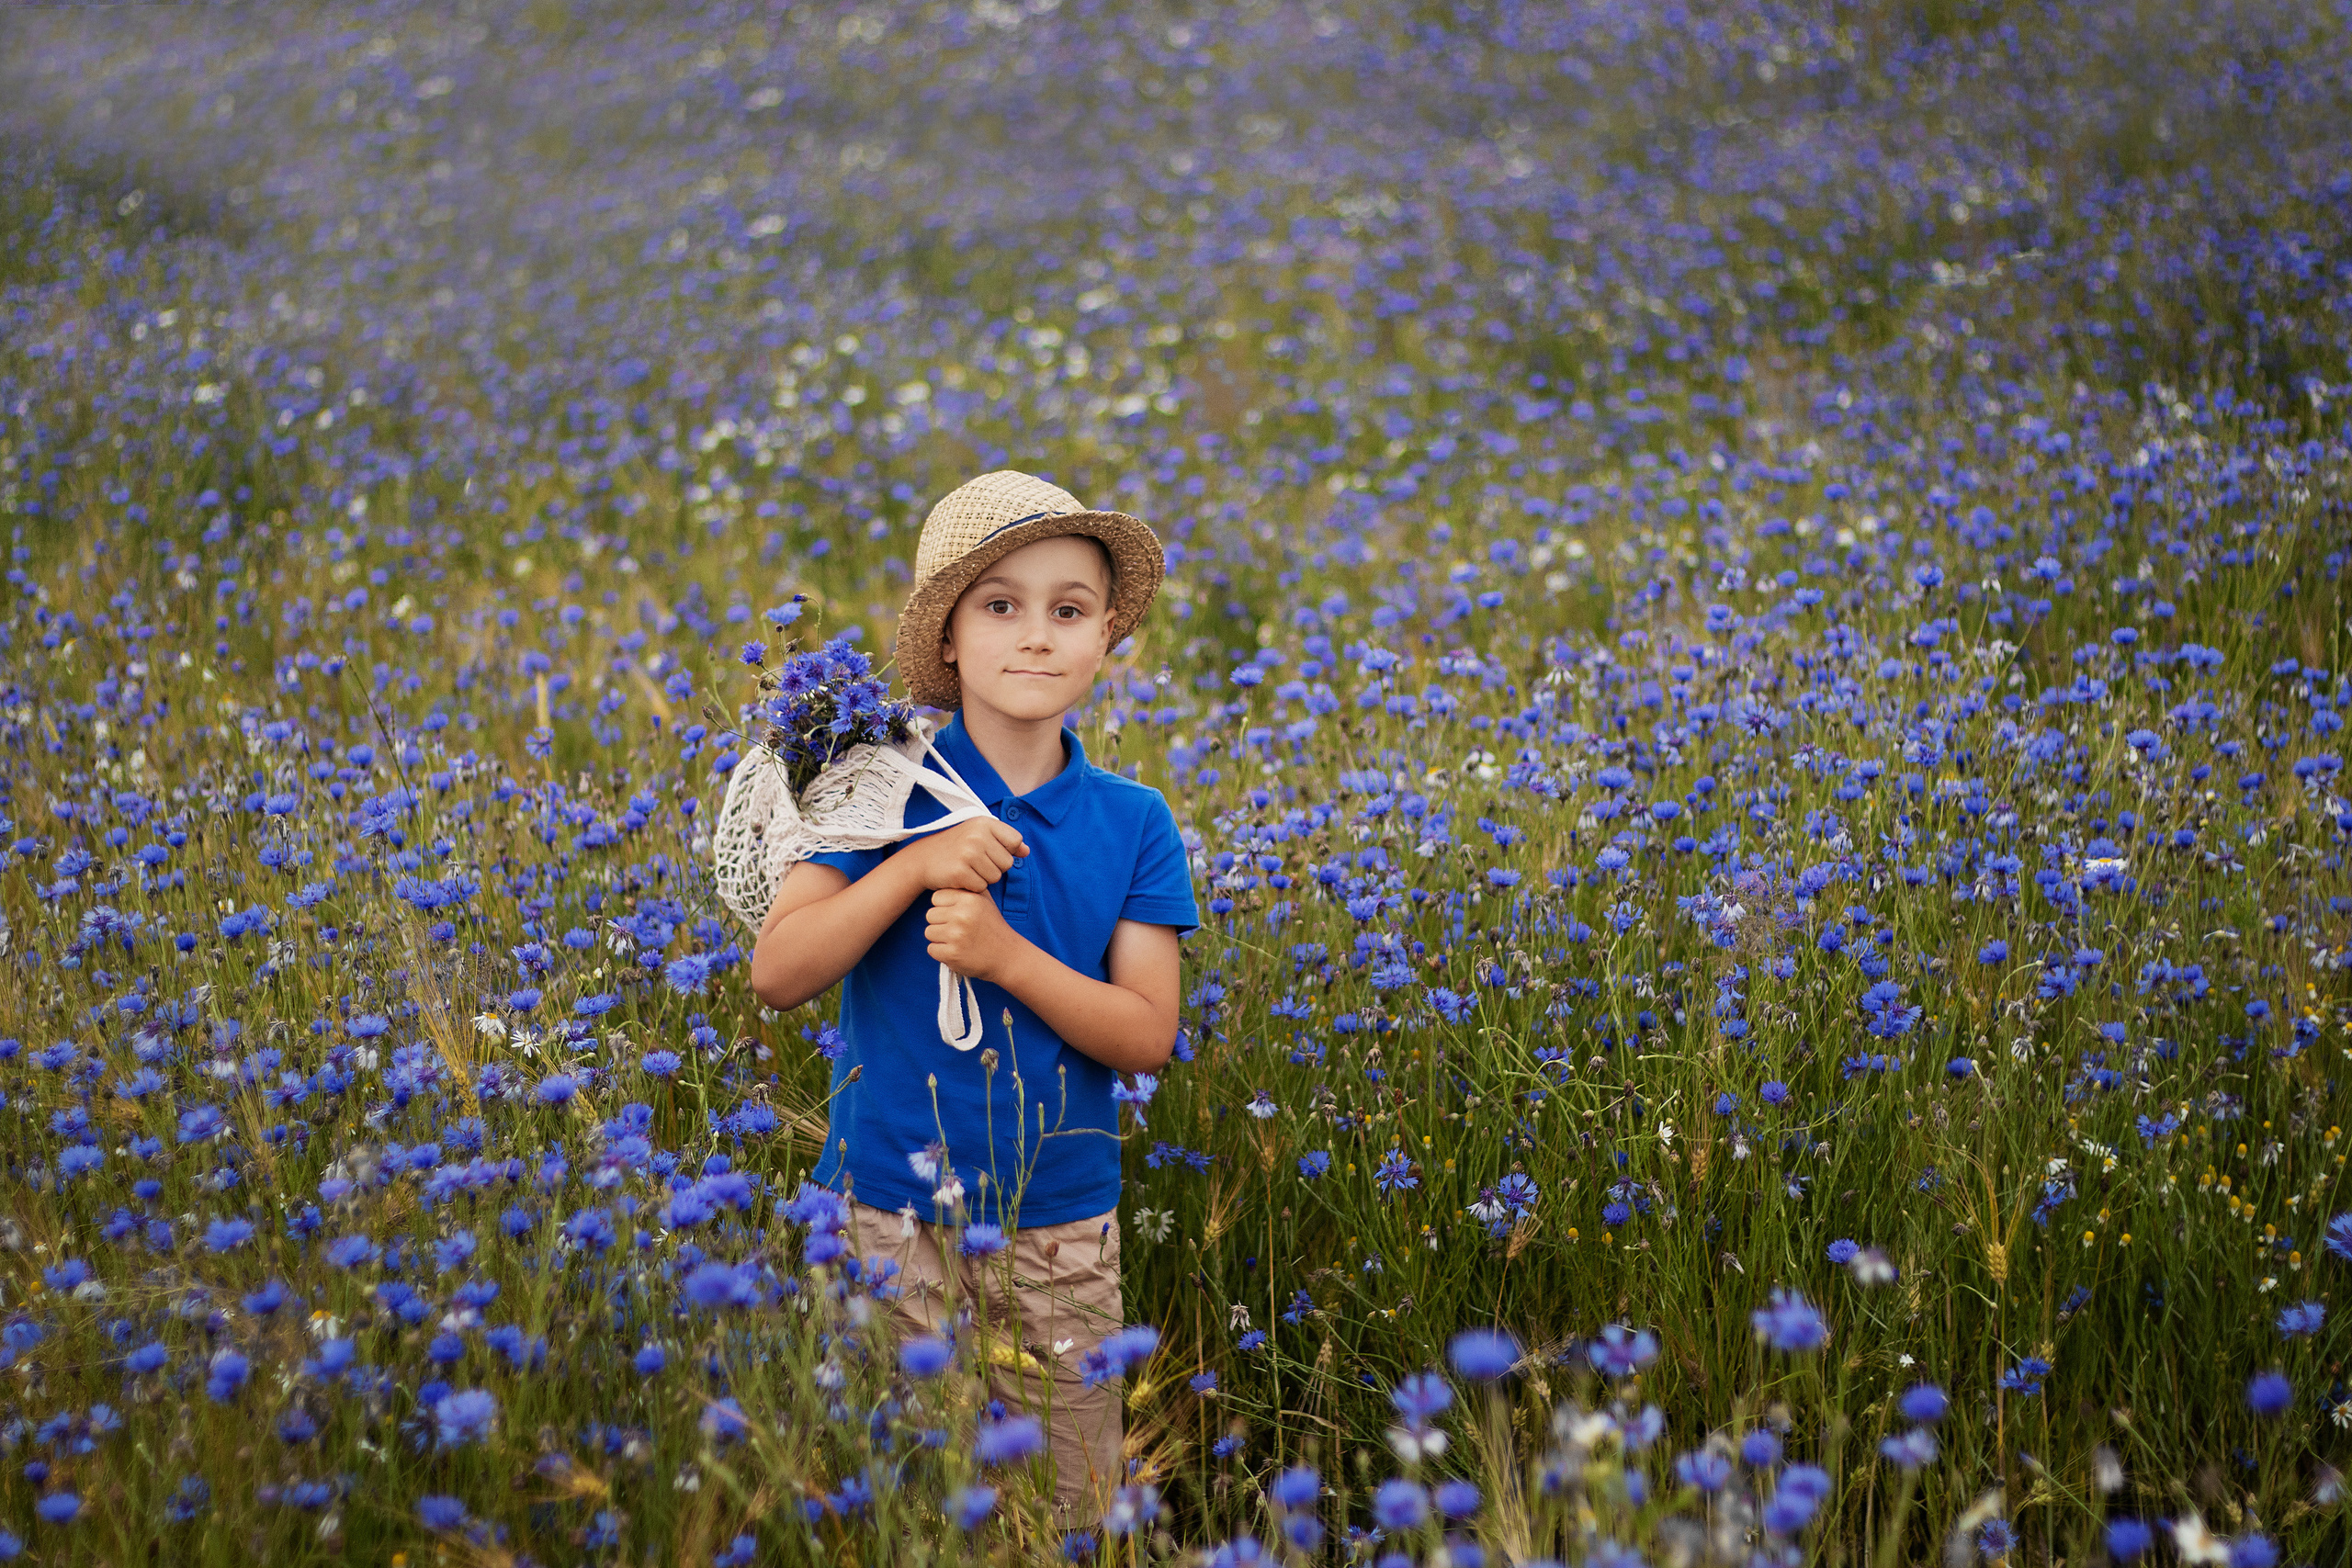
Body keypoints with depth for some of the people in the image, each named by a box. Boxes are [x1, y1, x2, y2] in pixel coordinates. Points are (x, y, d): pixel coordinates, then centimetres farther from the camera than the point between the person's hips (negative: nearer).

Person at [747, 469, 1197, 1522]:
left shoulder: (1134, 825, -1)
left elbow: (1146, 1037, -6)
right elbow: (776, 975, -10)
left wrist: (1008, 956, -19)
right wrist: (912, 866, -21)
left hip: (1061, 1233, 2)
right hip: (887, 1217, -2)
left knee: (1071, 1505, 10)